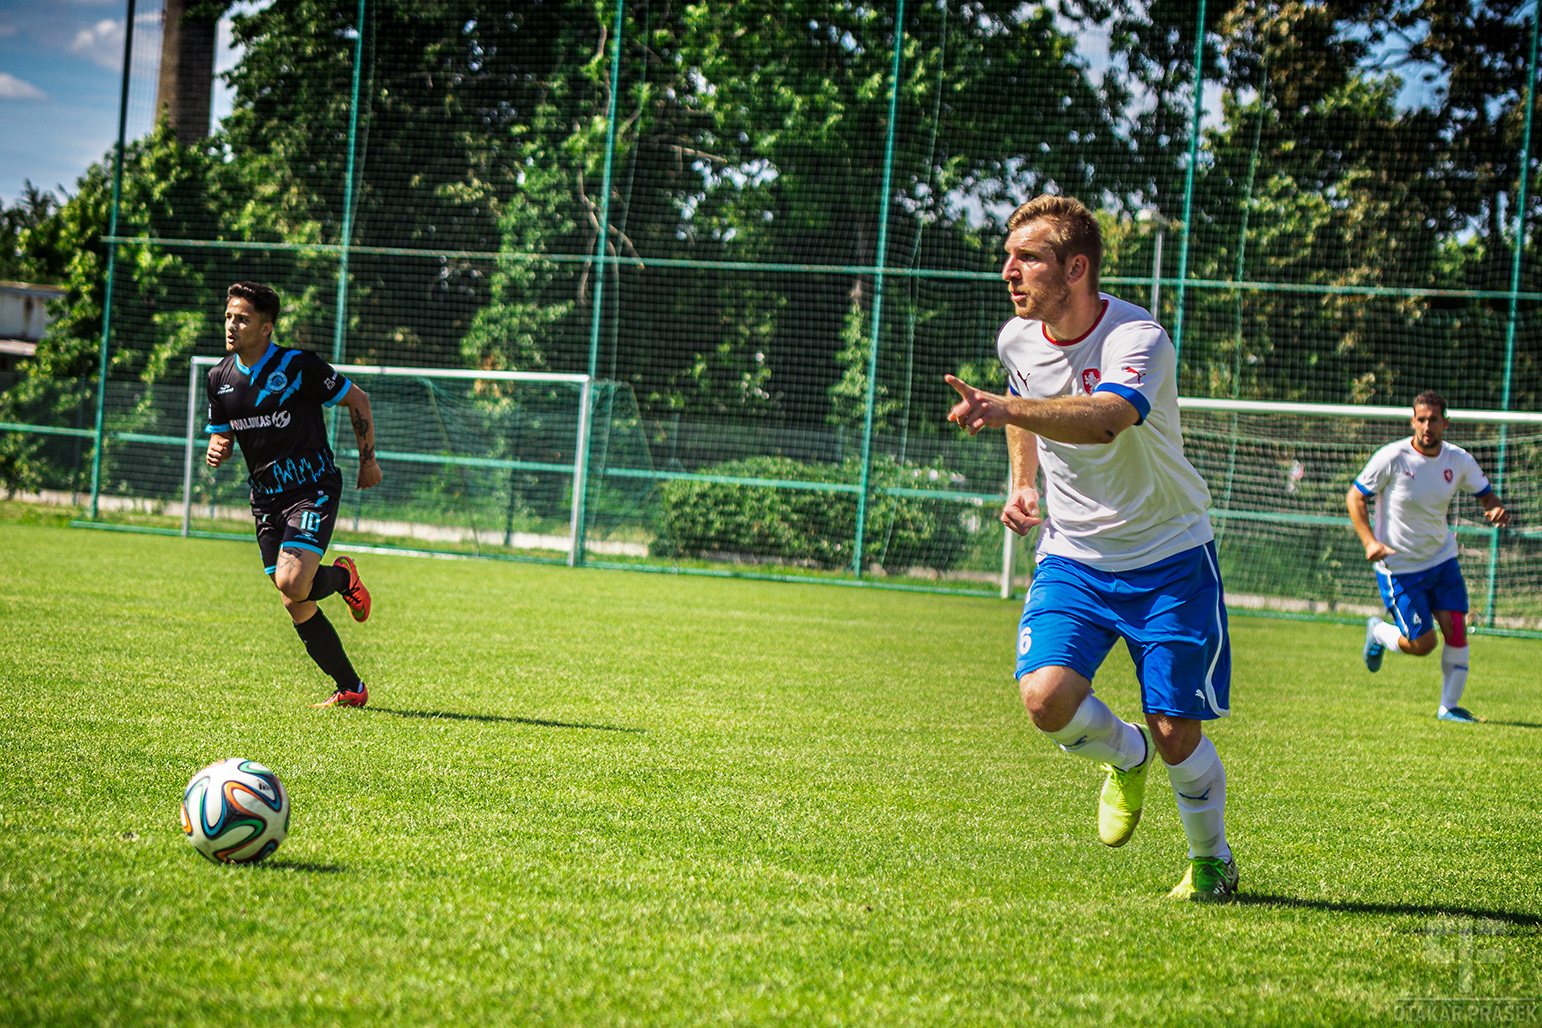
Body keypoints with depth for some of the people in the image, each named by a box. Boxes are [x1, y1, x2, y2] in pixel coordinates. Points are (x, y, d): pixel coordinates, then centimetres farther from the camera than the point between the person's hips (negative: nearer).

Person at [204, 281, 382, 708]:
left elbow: (357, 400, -1)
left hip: (313, 488, -6)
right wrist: (216, 451, -8)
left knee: (292, 583, -24)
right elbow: (220, 434, 16)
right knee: (298, 609, 2)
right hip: (266, 498, 6)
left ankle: (342, 578, 10)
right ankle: (350, 689, 13)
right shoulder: (220, 377, 5)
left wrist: (368, 461, 2)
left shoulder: (299, 366, -12)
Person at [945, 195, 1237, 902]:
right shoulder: (1019, 339, -3)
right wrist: (1023, 485, 7)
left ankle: (1212, 859, 23)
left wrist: (1003, 409, -57)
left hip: (1168, 559, -4)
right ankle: (1123, 756, 15)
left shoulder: (1139, 339, -23)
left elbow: (1106, 419, -45)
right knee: (1047, 698, -19)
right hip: (1071, 557, 4)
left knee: (1175, 732, -5)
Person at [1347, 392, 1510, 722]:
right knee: (1422, 644, -6)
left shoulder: (1459, 460, -5)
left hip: (1442, 559, 4)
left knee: (1456, 631, -9)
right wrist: (1369, 541, -23)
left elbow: (1485, 493, 10)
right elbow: (1354, 497, -10)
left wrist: (1496, 509, -15)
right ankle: (1378, 631, 27)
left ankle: (1449, 706, 8)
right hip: (1399, 567, -4)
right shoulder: (1392, 458, -18)